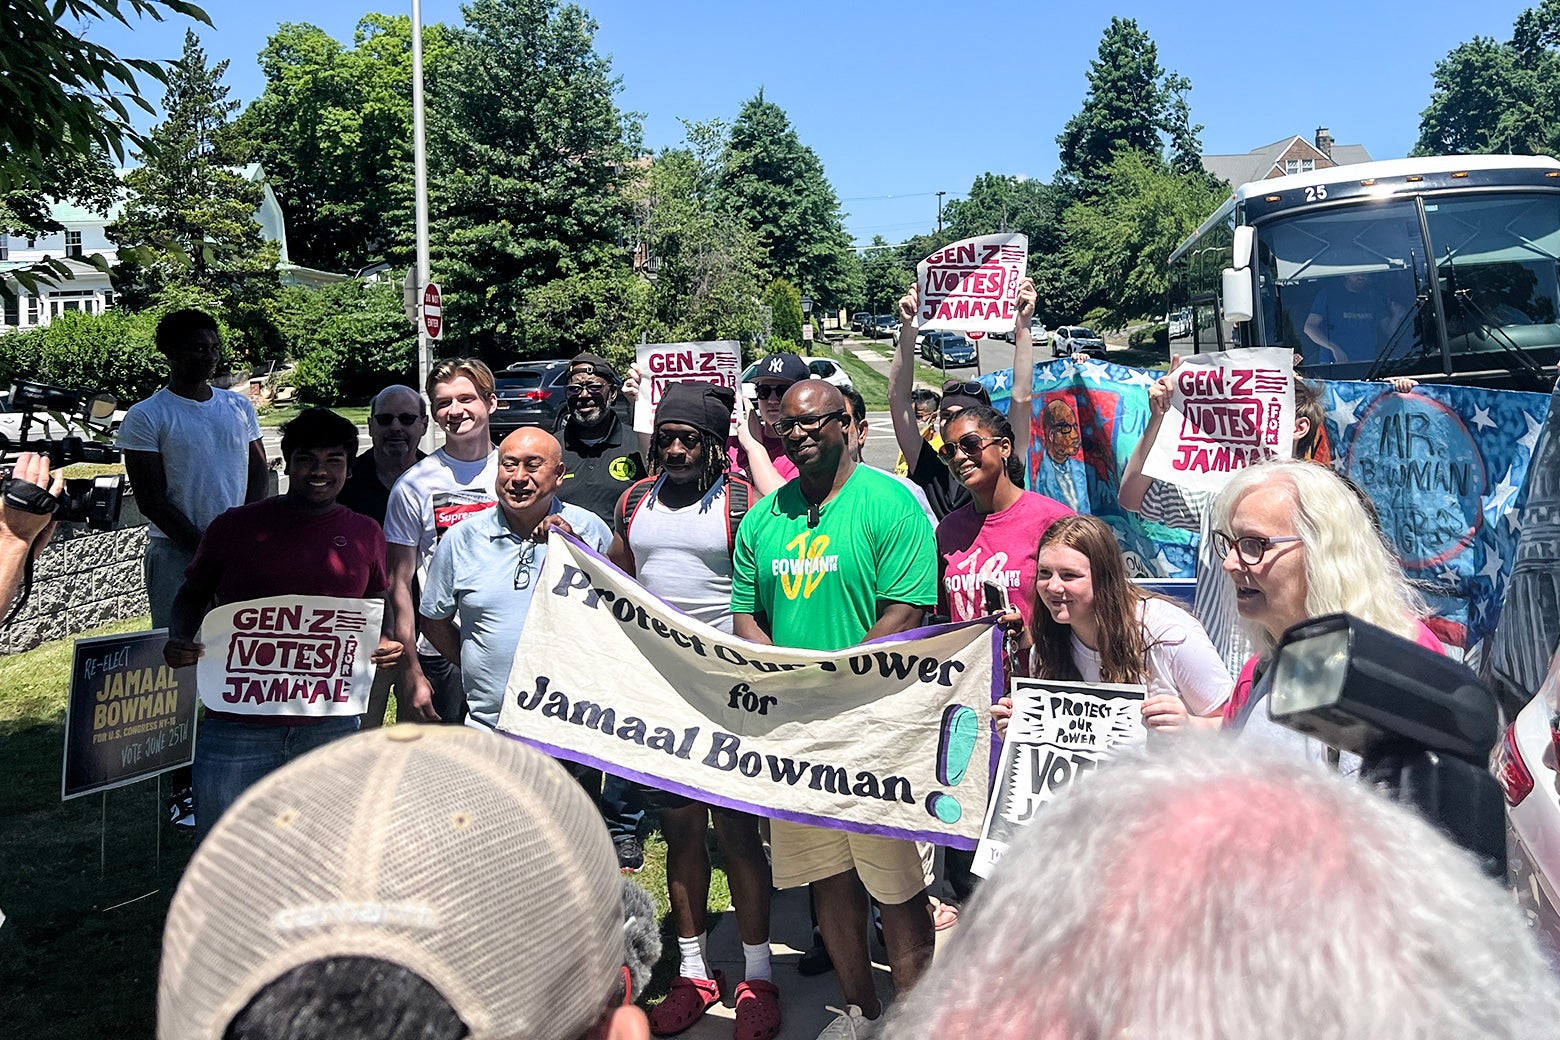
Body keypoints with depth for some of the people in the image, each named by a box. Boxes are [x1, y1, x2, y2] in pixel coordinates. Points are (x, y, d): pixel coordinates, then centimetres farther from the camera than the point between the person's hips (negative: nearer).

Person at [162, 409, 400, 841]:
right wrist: (178, 641, -8)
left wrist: (386, 644, -2)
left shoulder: (365, 534, 5)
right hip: (238, 721, -1)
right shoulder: (235, 526, -1)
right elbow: (193, 595, 11)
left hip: (329, 726, 2)